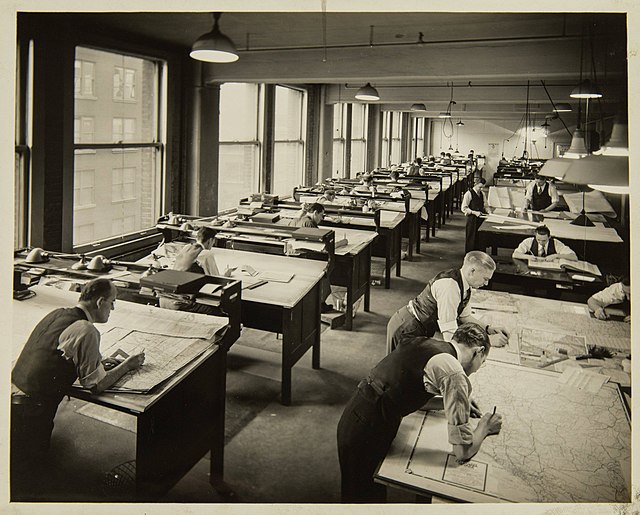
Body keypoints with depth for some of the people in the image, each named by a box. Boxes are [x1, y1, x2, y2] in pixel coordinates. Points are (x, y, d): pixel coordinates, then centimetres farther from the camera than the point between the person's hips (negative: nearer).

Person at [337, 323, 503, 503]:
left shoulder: (423, 343, 6)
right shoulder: (455, 374, -17)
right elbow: (463, 452, -12)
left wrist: (454, 403, 21)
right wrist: (484, 427, 7)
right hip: (367, 432, -8)